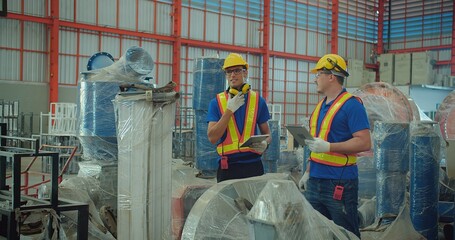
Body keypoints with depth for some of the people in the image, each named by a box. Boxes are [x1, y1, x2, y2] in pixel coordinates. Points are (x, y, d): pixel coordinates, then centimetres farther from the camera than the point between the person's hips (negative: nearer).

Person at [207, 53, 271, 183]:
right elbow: (212, 137, -7)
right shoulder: (216, 102, 3)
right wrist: (229, 110, -12)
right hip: (227, 166, -1)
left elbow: (266, 134, 13)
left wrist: (264, 144, -10)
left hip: (253, 164, 1)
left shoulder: (258, 100, 6)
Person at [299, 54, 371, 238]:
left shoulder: (351, 105, -11)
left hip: (340, 183, -8)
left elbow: (364, 143, -19)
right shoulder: (321, 106, 15)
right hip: (315, 181, 8)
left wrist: (328, 147, -24)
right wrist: (308, 171, 20)